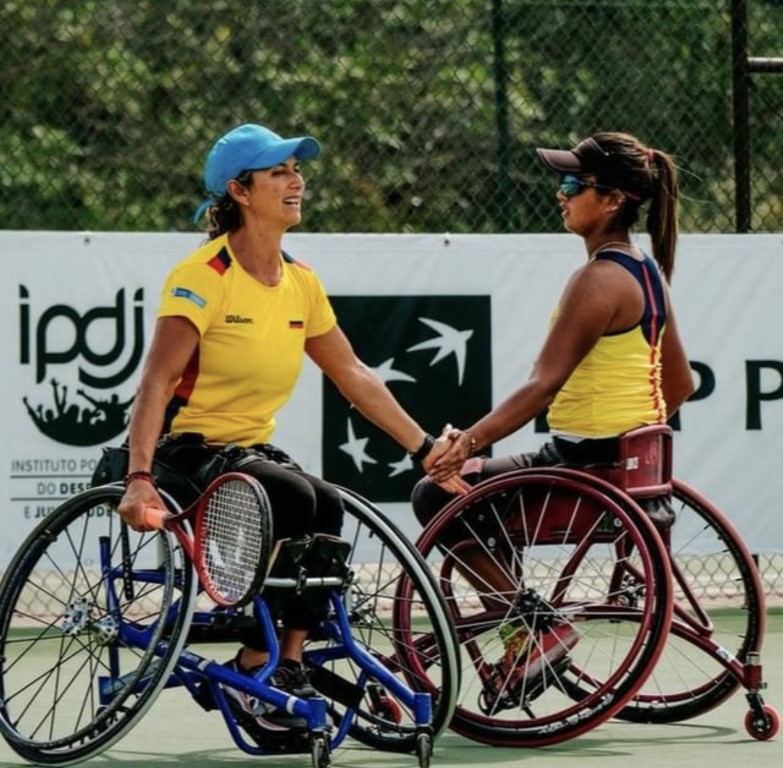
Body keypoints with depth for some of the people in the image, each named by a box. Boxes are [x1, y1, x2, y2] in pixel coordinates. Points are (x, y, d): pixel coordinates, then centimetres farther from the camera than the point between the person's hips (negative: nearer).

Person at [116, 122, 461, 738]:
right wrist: (140, 479, -36)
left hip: (251, 452, 7)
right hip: (186, 449, -7)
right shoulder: (204, 276, -15)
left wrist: (426, 449, 12)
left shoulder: (301, 283, 6)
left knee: (327, 509, -22)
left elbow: (352, 374, 16)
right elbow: (157, 381, -24)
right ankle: (251, 670, -20)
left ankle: (290, 663, -11)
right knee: (293, 498, -30)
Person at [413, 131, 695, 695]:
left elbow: (544, 385, -25)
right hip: (632, 461, 10)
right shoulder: (648, 272, 10)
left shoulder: (599, 278, -18)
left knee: (437, 496, -1)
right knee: (478, 481, 26)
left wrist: (471, 440, -29)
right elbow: (680, 385, 15)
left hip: (587, 463, -10)